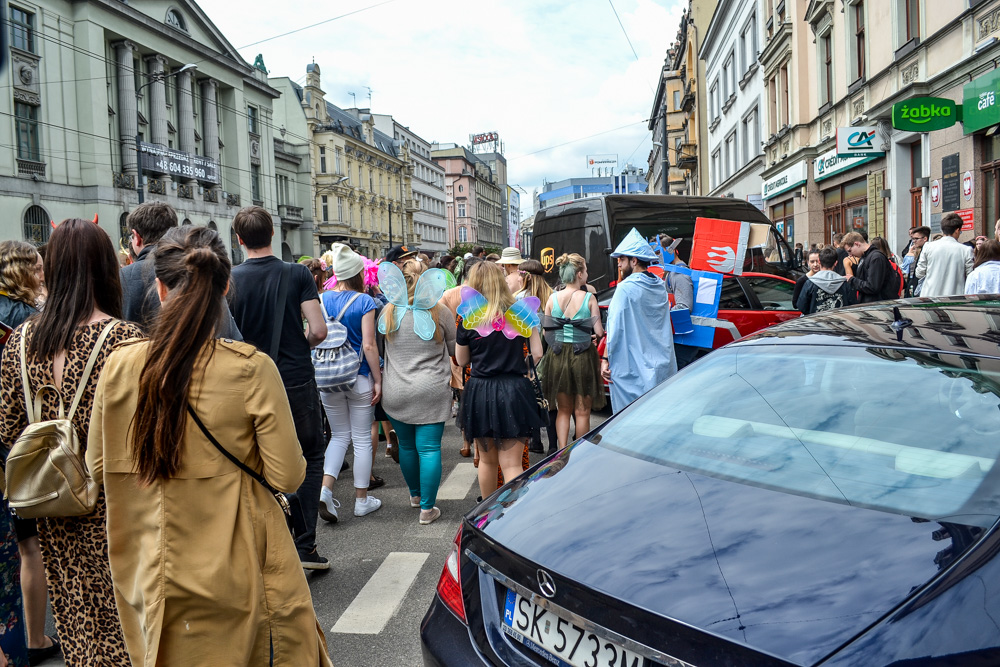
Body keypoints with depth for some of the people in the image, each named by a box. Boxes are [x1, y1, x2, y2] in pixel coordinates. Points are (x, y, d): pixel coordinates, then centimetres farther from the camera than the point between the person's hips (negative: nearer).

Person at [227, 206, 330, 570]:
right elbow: (318, 331, -12)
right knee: (310, 459, 13)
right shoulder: (298, 274, -7)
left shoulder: (229, 280, -5)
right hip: (298, 382, -1)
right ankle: (304, 546, 10)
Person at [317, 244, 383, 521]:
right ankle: (362, 500, 18)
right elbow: (368, 345, -14)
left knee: (339, 435, 18)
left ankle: (325, 489, 0)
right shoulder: (364, 301, -11)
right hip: (359, 378, -4)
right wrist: (378, 379, -7)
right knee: (362, 439, 9)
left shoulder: (322, 299, 2)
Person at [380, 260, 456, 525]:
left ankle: (415, 494, 37)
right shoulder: (440, 312, -6)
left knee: (406, 446, 17)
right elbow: (455, 349, 5)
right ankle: (427, 508, 5)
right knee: (429, 448, 1)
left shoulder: (387, 312, 0)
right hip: (431, 393, -3)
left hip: (396, 394, 3)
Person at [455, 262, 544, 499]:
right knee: (511, 465, 0)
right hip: (514, 391, -1)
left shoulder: (467, 319, -4)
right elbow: (537, 353, 0)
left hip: (480, 393, 1)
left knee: (487, 460, 19)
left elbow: (461, 360, 7)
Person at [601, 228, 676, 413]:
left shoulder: (625, 288, -13)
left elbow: (615, 328, -14)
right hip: (662, 368, 7)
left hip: (631, 371, -7)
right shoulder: (660, 287, 10)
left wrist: (606, 359, -7)